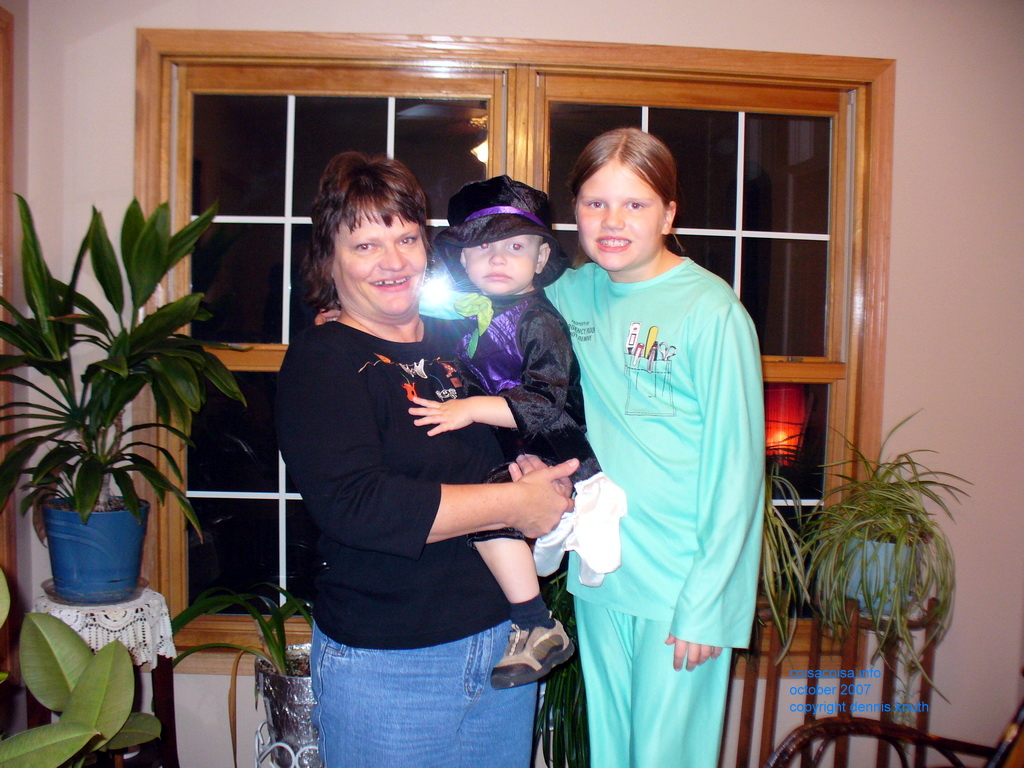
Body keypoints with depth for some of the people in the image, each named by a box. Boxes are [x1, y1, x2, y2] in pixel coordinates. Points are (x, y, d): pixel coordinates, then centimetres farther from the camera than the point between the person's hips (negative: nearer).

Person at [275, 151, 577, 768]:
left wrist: (537, 468, -5)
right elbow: (354, 504, -24)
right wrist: (516, 503, -20)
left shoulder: (463, 341, 7)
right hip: (385, 664, -5)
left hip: (506, 641, 6)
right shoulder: (321, 360, -11)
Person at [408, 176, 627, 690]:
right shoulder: (470, 313, 9)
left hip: (549, 460, -9)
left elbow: (545, 403, -22)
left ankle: (539, 628, -14)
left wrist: (472, 408, -29)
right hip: (500, 454, 9)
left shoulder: (539, 320, -13)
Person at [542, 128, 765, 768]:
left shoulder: (711, 311, -13)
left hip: (681, 583, -5)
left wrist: (706, 606, -13)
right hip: (598, 576, 5)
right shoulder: (571, 293, 2)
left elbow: (736, 465, -13)